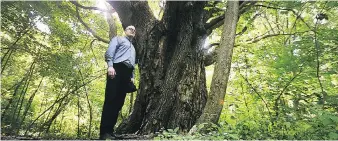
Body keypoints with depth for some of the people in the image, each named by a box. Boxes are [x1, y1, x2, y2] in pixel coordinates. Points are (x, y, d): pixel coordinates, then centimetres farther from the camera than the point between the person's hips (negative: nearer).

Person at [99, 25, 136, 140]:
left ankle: (110, 131, -2)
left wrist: (132, 76, 13)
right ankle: (104, 132, -19)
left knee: (119, 102, -2)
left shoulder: (133, 48, 37)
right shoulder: (118, 39, 16)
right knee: (110, 100, -16)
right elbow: (109, 52, -1)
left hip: (127, 72, 7)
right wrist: (110, 66, -18)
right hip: (117, 69, -7)